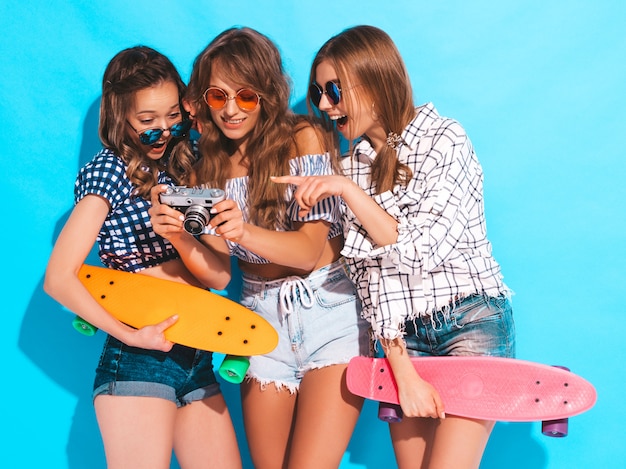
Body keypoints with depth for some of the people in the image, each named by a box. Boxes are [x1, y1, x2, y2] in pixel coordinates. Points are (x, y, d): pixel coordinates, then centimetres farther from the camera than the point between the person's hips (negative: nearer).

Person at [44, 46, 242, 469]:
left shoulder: (182, 168, 13)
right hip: (140, 361, -6)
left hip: (196, 359, 6)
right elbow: (59, 278, -14)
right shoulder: (109, 170, -5)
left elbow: (218, 276, 5)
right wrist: (128, 335, -18)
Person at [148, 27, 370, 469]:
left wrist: (245, 232, -34)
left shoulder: (303, 138, -9)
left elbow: (310, 248, -16)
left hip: (329, 312, -4)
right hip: (262, 320, 4)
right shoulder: (208, 160, 3)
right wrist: (178, 237, -23)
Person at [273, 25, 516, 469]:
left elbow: (422, 252, -16)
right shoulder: (355, 164, 8)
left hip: (471, 322, -5)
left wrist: (349, 191, -17)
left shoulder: (445, 140, -7)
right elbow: (369, 271, 3)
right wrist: (402, 367, -6)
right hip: (405, 336, 5)